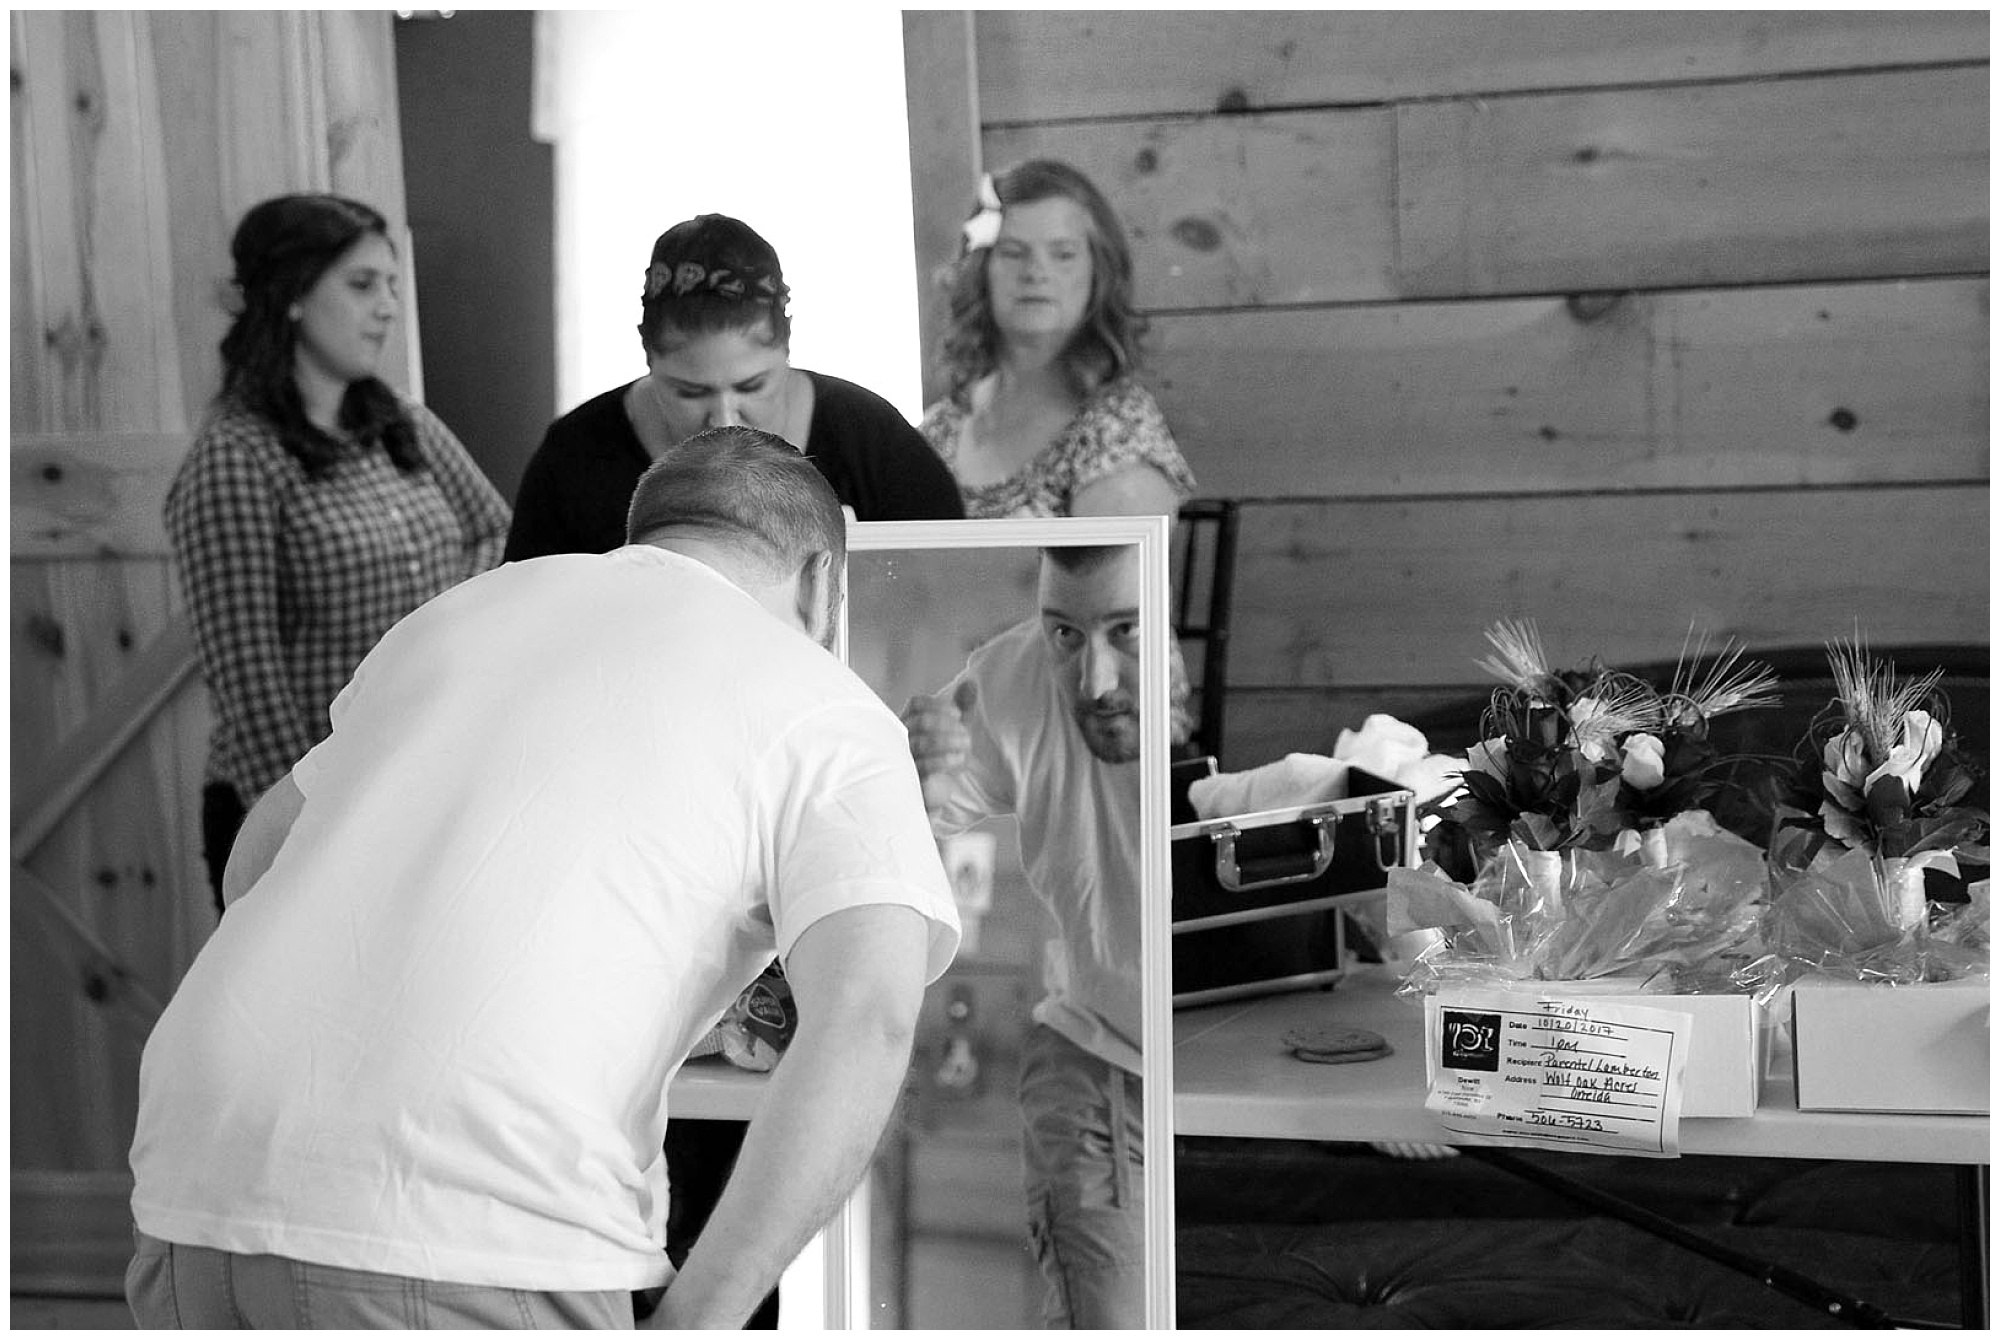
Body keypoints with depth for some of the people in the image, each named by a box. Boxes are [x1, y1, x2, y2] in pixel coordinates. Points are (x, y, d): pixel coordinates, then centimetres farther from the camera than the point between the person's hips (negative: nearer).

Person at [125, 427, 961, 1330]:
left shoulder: (464, 609, 25)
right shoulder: (827, 718, 8)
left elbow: (256, 865, 38)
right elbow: (867, 1019, -10)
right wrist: (696, 1323, -8)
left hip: (200, 1186, 6)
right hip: (466, 1242, -6)